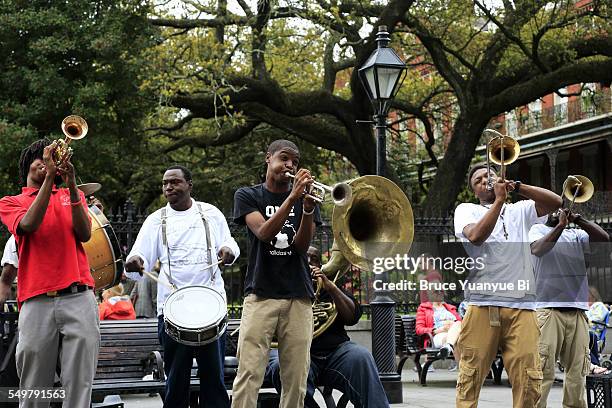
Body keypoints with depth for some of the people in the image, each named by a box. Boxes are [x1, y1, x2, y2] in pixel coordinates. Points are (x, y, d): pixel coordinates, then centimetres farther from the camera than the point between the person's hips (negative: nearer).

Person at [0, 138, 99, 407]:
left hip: (78, 297, 1)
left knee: (79, 386, -5)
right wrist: (49, 177, -8)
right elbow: (29, 225, -7)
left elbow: (84, 234, 4)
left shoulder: (72, 196, 22)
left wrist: (71, 185, -5)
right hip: (36, 302, -1)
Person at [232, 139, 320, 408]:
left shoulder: (305, 197, 14)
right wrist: (292, 198, -19)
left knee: (296, 379, -2)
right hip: (260, 295, -2)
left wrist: (308, 208, -14)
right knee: (249, 375, -11)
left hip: (298, 297, 2)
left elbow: (302, 246, 2)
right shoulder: (247, 196, 9)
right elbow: (263, 232, -9)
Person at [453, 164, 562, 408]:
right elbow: (476, 236, -7)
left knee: (529, 379, -6)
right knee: (471, 375, -6)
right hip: (482, 304, -2)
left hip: (522, 306, 2)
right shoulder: (466, 210, 14)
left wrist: (517, 187, -1)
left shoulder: (520, 210, 22)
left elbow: (555, 202, 6)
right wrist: (499, 199, -3)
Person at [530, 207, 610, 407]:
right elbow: (537, 250, -12)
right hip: (549, 309, -4)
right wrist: (561, 225, -13)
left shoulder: (577, 234, 21)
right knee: (544, 370, -11)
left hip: (578, 311, 4)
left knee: (577, 370, 2)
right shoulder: (538, 230, 10)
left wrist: (577, 219, 0)